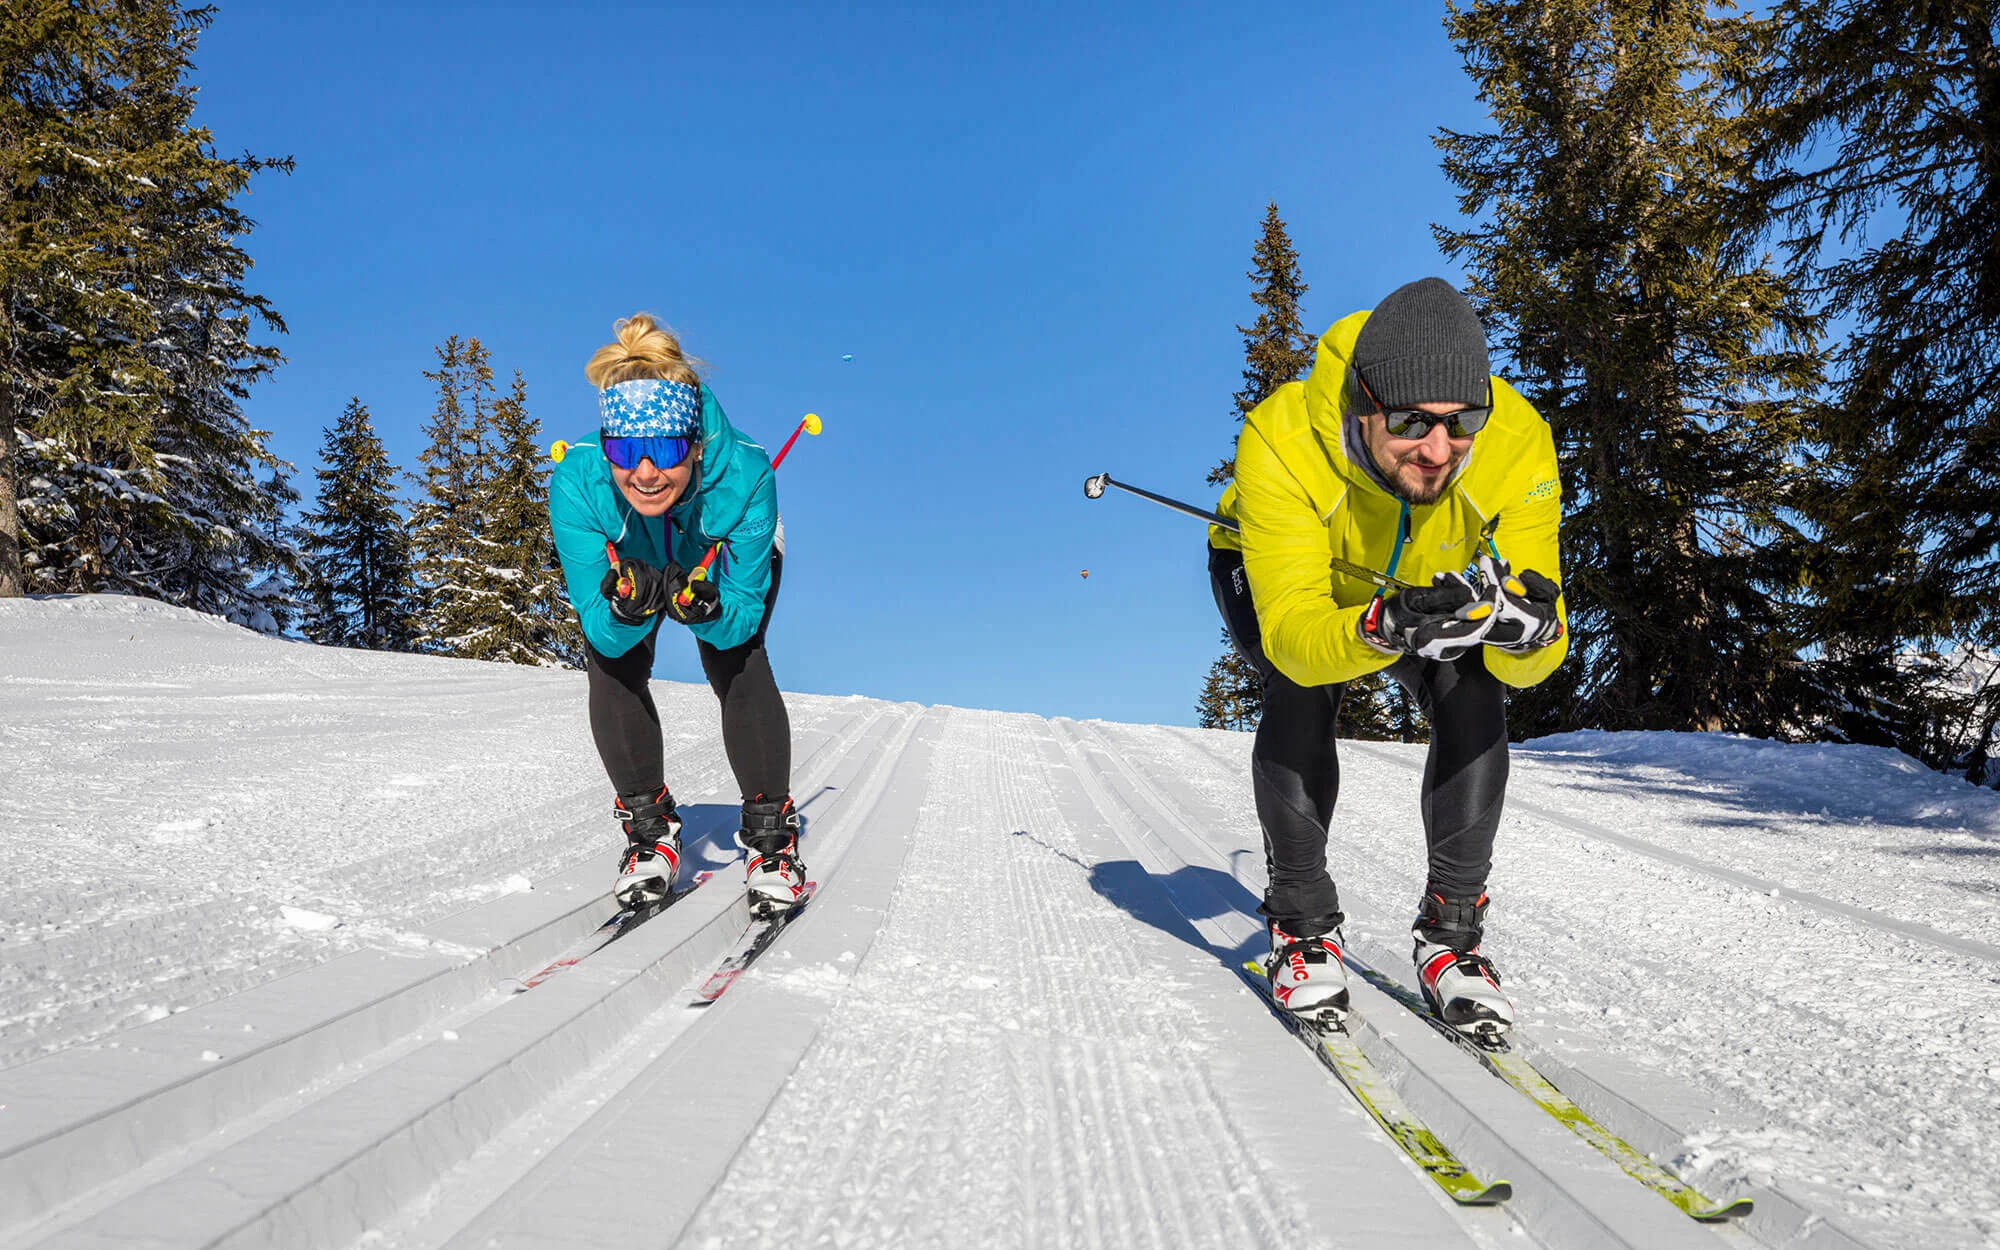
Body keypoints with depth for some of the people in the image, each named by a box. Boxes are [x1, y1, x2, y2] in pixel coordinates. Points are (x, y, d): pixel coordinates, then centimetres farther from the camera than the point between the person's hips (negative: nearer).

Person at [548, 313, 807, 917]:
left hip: (729, 560, -1)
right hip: (624, 558, 1)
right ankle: (649, 829, 0)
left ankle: (771, 832, -8)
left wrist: (706, 608, -55)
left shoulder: (743, 474, -43)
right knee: (610, 664, -18)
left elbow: (745, 611, -33)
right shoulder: (577, 482, -40)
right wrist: (627, 606, -56)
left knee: (736, 660, -23)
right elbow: (601, 628, -34)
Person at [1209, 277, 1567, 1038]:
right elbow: (1292, 633, -44)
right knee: (1301, 694, -28)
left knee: (1474, 700, -21)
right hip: (1275, 570, -2)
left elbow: (1526, 665, -32)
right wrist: (1383, 628, -65)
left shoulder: (1518, 444, -34)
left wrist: (1528, 629, -56)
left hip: (1431, 579, 2)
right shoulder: (1282, 440, -41)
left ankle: (1450, 932, -4)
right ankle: (1302, 927, -8)